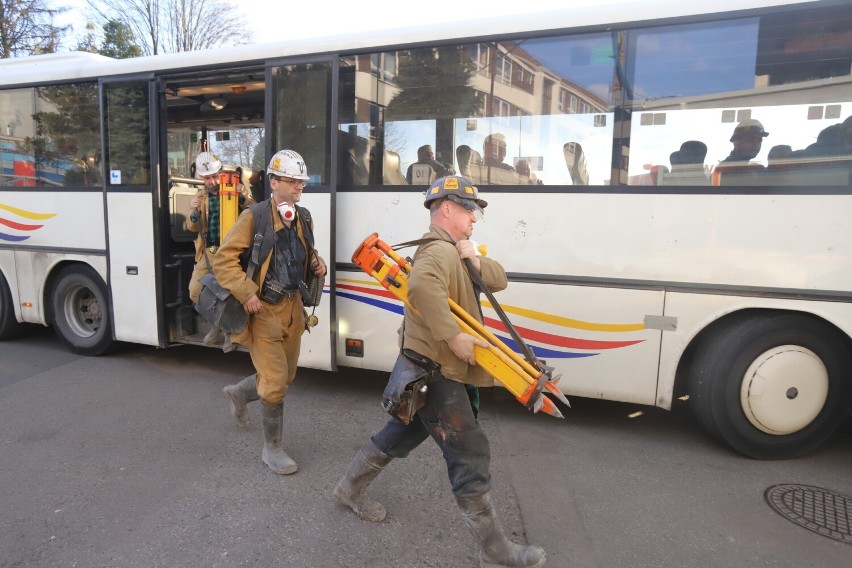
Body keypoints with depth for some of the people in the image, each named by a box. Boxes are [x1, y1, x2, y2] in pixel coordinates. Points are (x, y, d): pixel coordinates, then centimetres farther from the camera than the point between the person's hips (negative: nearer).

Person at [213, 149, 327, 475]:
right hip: (263, 310, -7)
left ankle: (238, 393, 49)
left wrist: (318, 265, 0)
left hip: (292, 307, 7)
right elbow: (223, 260, -14)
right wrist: (246, 293, -22)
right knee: (275, 383, -4)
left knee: (286, 375, 19)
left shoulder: (303, 217, 6)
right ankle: (272, 448, 17)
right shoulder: (254, 218, -14)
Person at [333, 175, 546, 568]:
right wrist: (453, 336, -35)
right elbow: (422, 286, -40)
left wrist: (476, 262, -9)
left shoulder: (454, 252, 17)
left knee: (401, 434, 23)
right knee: (471, 454, -2)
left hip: (435, 367, 11)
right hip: (436, 370, -11)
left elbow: (499, 281, 11)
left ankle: (350, 489, 42)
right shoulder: (440, 250, -18)